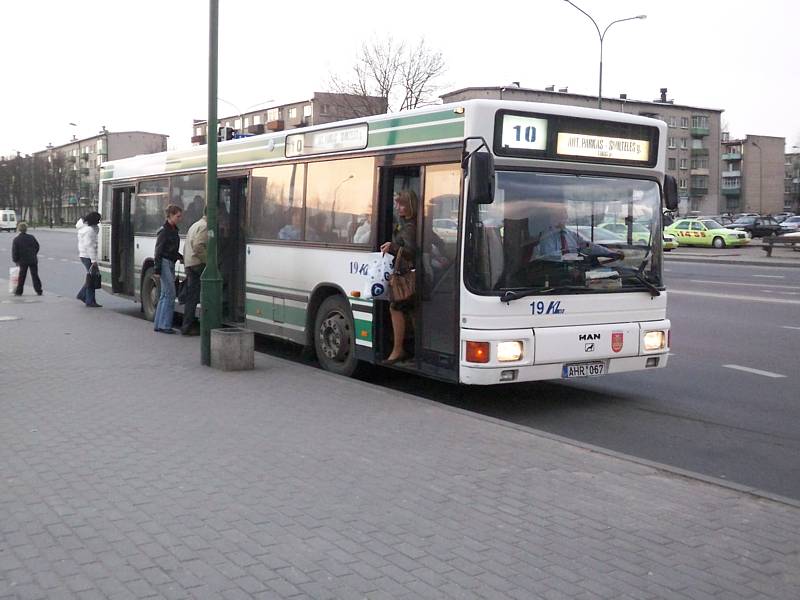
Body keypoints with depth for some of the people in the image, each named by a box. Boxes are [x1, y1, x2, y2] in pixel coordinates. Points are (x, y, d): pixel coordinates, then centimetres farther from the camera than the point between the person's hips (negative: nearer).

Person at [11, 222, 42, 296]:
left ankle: (19, 291, 12)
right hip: (33, 260, 1)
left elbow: (14, 252, -7)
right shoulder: (31, 237, -2)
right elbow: (37, 247, 7)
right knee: (35, 276, 5)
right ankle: (38, 291, 5)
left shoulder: (16, 240, -7)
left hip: (23, 261, -1)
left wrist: (15, 260, 6)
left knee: (22, 277, 8)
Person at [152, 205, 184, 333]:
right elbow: (158, 251, -14)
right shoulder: (164, 230, -11)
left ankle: (158, 324, 15)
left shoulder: (174, 230, 14)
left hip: (171, 264, 9)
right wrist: (157, 270, -17)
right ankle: (164, 325, -5)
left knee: (165, 295, 11)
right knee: (170, 294, -9)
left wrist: (181, 257, 7)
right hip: (164, 263, -9)